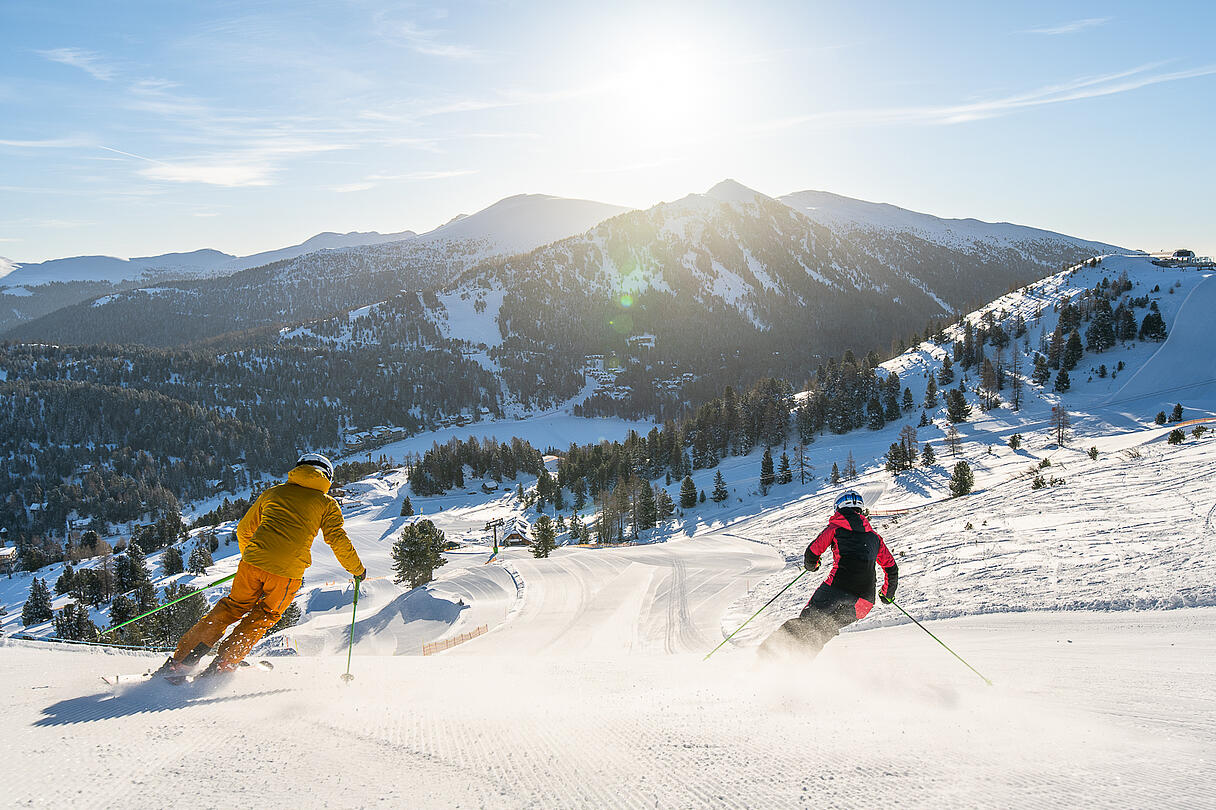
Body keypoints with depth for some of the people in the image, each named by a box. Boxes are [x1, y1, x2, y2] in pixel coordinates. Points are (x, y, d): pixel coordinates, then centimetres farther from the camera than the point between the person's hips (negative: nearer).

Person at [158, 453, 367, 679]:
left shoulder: (273, 492, 21)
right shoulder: (327, 504, 13)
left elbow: (244, 530, 27)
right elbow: (338, 540, 4)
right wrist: (357, 570, 17)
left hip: (253, 562, 3)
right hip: (287, 573, -3)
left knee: (232, 608, 19)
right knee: (263, 617, 18)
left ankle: (179, 662, 19)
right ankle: (223, 665, 13)